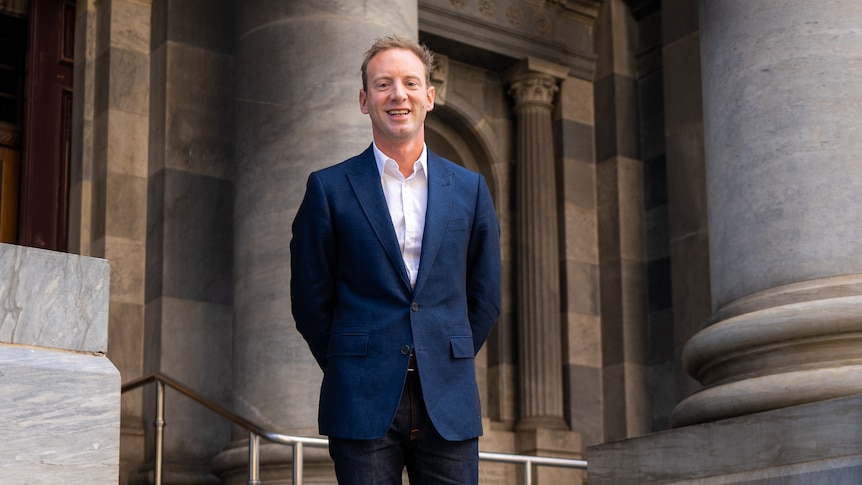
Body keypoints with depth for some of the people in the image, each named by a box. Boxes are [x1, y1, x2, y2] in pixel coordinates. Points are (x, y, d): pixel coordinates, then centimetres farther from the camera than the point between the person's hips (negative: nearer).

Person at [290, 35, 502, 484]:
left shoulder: (469, 189, 9)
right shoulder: (329, 189, 3)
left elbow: (485, 298, 15)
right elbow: (310, 300, 6)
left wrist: (448, 363, 12)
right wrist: (352, 372, 8)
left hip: (449, 406, 2)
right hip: (363, 406, -2)